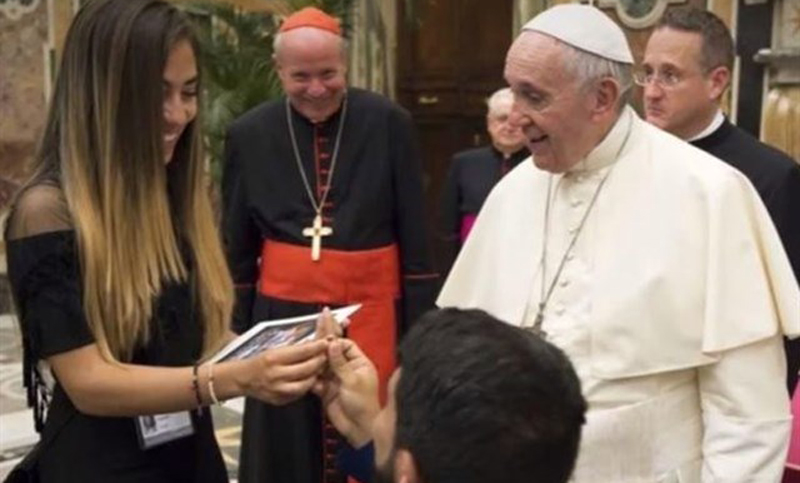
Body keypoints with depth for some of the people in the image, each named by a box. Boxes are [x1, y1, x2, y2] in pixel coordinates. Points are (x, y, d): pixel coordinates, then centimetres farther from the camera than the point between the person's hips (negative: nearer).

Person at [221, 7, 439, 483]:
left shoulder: (390, 124, -5)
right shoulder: (248, 134, 0)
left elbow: (416, 240, -1)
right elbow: (237, 249, 7)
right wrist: (235, 332, 6)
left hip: (371, 311, -1)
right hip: (283, 313, 2)